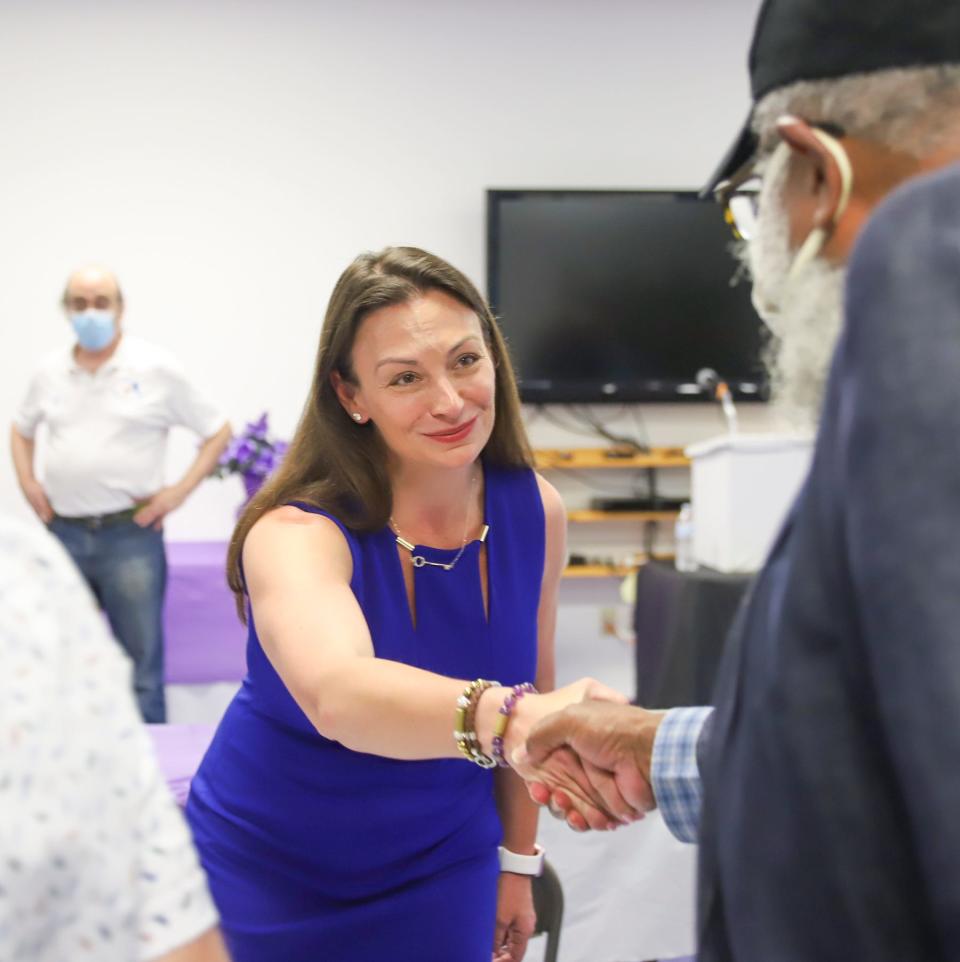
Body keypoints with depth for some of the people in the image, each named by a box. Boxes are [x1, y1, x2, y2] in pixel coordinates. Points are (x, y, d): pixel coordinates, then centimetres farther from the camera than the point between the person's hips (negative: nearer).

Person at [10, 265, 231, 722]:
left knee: (140, 665, 1)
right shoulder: (49, 372, 7)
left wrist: (179, 491, -7)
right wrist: (27, 482, 10)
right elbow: (21, 429, 26)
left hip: (130, 535, -4)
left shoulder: (157, 369, -5)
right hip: (62, 534, 4)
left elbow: (218, 432, 1)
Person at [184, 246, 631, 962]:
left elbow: (529, 694, 1)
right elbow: (336, 693, -48)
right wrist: (506, 717, -64)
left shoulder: (535, 512, -12)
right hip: (271, 876, -3)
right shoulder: (297, 534, -27)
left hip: (442, 872, 3)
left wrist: (518, 861, 7)